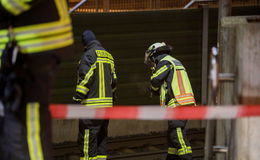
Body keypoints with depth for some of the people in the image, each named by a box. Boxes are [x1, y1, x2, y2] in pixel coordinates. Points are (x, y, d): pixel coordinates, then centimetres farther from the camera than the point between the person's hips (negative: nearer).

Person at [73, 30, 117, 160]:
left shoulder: (89, 55, -8)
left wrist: (77, 98, -15)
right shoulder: (108, 56, 17)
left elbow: (85, 78, -16)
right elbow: (113, 80, 21)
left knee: (87, 139, -8)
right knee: (101, 137, 15)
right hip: (107, 104, 8)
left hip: (91, 105, -8)